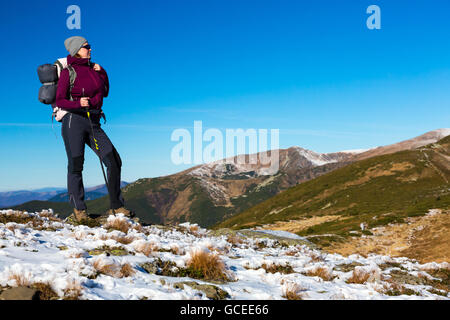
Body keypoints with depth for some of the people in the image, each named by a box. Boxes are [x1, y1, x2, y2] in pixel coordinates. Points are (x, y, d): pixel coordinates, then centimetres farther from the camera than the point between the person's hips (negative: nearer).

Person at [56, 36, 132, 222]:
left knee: (114, 161, -4)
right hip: (74, 121, -5)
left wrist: (102, 73, 9)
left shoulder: (93, 68, 16)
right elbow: (59, 101, -5)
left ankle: (116, 206, 4)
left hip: (93, 123, 5)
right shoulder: (68, 72, -1)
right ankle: (78, 209, 11)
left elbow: (104, 93, 23)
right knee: (76, 166, -4)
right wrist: (78, 103, -23)